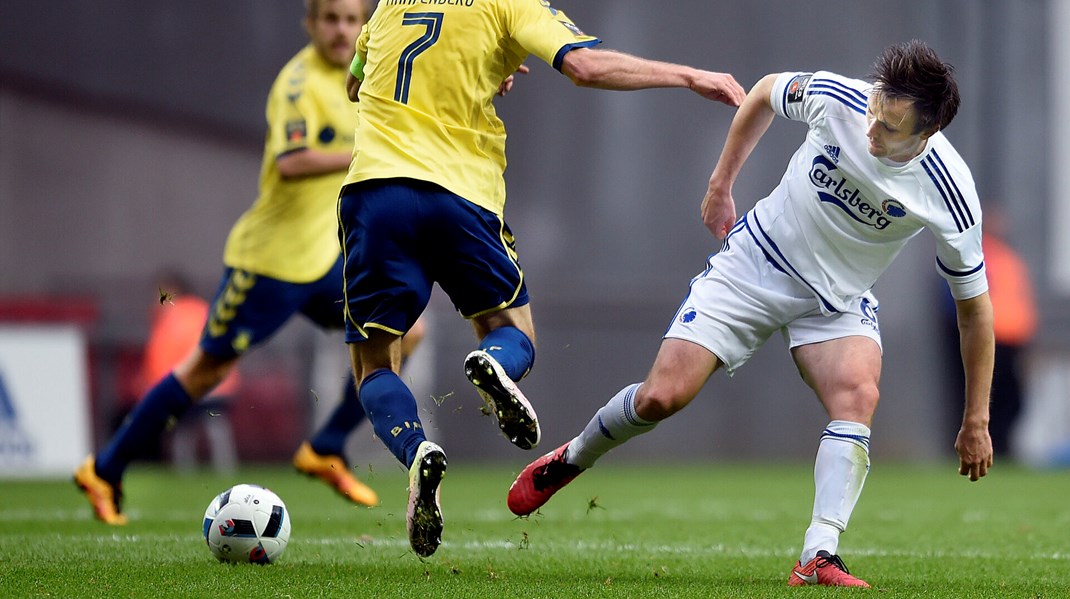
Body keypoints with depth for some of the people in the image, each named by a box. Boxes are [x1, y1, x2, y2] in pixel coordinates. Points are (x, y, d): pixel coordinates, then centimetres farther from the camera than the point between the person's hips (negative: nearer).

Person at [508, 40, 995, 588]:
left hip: (839, 303, 0)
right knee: (662, 395, -8)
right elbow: (765, 93, 2)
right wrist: (721, 183, 7)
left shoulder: (948, 195, -26)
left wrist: (976, 420, -8)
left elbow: (973, 304, -12)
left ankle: (818, 558, -34)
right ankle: (571, 460, 23)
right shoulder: (834, 97, -25)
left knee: (858, 394, -30)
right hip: (755, 263, 0)